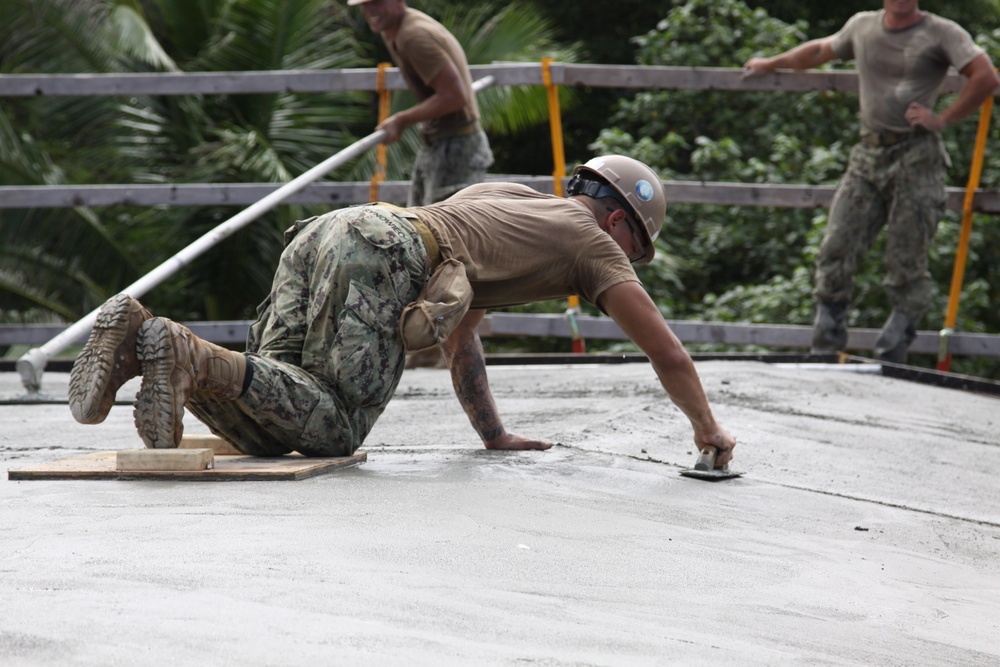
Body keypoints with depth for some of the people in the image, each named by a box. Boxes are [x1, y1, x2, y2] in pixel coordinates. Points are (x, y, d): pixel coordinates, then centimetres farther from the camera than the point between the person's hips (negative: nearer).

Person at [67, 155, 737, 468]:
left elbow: (459, 332, 47)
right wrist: (708, 427, 39)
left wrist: (495, 435, 48)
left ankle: (141, 338, -20)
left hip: (320, 234, 8)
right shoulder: (593, 241, 22)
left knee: (264, 428, -1)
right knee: (330, 429, -15)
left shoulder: (498, 192, 43)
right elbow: (665, 350, 23)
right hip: (383, 259, -7)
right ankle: (192, 357, -34)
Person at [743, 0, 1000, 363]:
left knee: (906, 264, -6)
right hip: (868, 153, 5)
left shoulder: (941, 33, -1)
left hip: (916, 158, -4)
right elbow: (822, 50, 33)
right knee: (835, 251, -4)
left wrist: (942, 119, -11)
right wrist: (771, 63, 44)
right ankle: (825, 355, 1)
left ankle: (890, 361, 1)